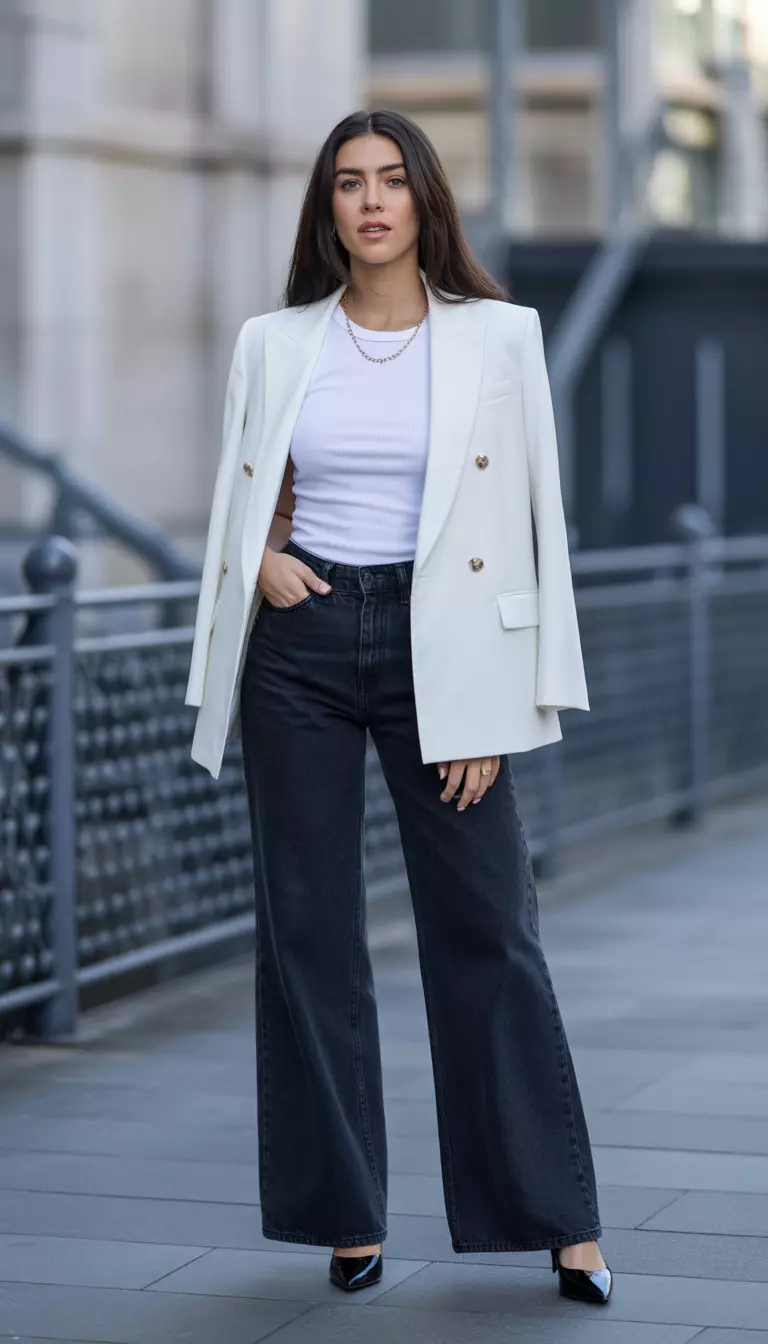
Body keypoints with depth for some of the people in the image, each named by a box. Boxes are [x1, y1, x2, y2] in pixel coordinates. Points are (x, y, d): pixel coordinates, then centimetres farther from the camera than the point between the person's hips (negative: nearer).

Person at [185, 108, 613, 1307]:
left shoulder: (498, 336, 1)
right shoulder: (274, 344, 7)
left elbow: (532, 517, -1)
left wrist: (496, 709, -7)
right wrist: (263, 562, -6)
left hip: (441, 644, -2)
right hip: (302, 641, 2)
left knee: (486, 927, -2)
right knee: (306, 928, 3)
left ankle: (560, 1219, 6)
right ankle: (348, 1218, 14)